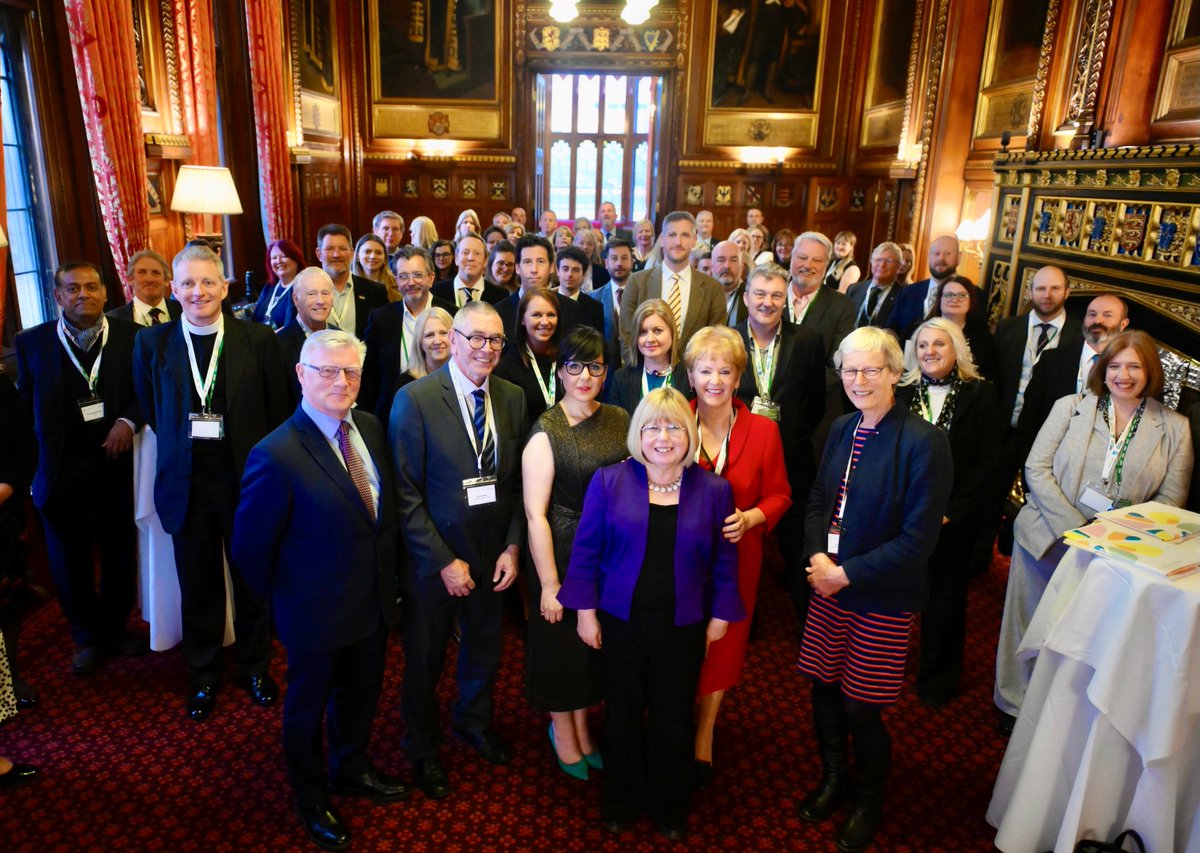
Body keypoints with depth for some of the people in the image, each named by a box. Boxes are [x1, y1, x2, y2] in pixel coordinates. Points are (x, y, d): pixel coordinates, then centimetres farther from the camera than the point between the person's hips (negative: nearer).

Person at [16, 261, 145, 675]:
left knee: (121, 554, 12)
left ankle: (116, 627, 33)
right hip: (61, 469, 1)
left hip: (116, 462, 0)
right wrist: (44, 451, -3)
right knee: (71, 560, 13)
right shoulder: (32, 341, -1)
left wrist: (128, 420, -16)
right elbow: (25, 404, 3)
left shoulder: (131, 336, -4)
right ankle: (87, 636, 32)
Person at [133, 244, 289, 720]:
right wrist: (182, 446, 4)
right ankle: (203, 676, 35)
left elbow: (278, 413, -2)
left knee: (252, 581, 14)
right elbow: (151, 411, 9)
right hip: (186, 484, 1)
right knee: (197, 587, 14)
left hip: (246, 479, -1)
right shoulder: (152, 343, 0)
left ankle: (255, 667, 36)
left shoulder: (258, 340, -5)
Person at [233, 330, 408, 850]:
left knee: (361, 695, 26)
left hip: (375, 603, 6)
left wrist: (387, 579, 9)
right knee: (308, 707, 19)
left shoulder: (371, 427, -5)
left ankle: (351, 771, 53)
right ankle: (310, 799, 45)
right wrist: (282, 598, -3)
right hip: (318, 613, -6)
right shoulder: (276, 455, -25)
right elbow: (250, 547, -16)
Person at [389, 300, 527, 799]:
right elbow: (405, 493, -16)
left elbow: (518, 482, 3)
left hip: (492, 556, 4)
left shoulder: (512, 398, -2)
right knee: (424, 662, 16)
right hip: (432, 559, -4)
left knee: (485, 650, 23)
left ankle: (474, 722, 52)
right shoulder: (415, 400, -16)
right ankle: (422, 749, 43)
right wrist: (443, 561, -16)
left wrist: (513, 546, -5)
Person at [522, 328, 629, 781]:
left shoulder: (620, 420, 1)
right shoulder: (546, 432, -15)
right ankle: (563, 732, 39)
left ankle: (582, 726, 44)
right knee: (561, 641, 13)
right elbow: (535, 513, -17)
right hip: (564, 553, -5)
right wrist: (549, 583, -17)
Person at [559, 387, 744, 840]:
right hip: (620, 621, 0)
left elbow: (725, 560, 3)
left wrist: (721, 615, 3)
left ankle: (670, 807, 39)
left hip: (683, 628, 1)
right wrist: (585, 611, -3)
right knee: (622, 716, 16)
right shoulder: (609, 481, -7)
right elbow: (586, 550, -3)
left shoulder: (713, 489, -4)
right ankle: (620, 802, 39)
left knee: (674, 721, 15)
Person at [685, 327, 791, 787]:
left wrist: (750, 518, -18)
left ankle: (704, 733, 39)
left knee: (721, 646, 16)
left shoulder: (763, 430, -8)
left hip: (734, 558, 1)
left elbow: (779, 494, 1)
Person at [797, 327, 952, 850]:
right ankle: (833, 778, 44)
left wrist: (847, 573, -17)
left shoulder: (923, 442, -16)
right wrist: (816, 556, -8)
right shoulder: (842, 429, 3)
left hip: (882, 597, -5)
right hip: (829, 586, 5)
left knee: (861, 707, 8)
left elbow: (919, 538, -17)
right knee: (823, 689, 15)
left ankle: (869, 800, 38)